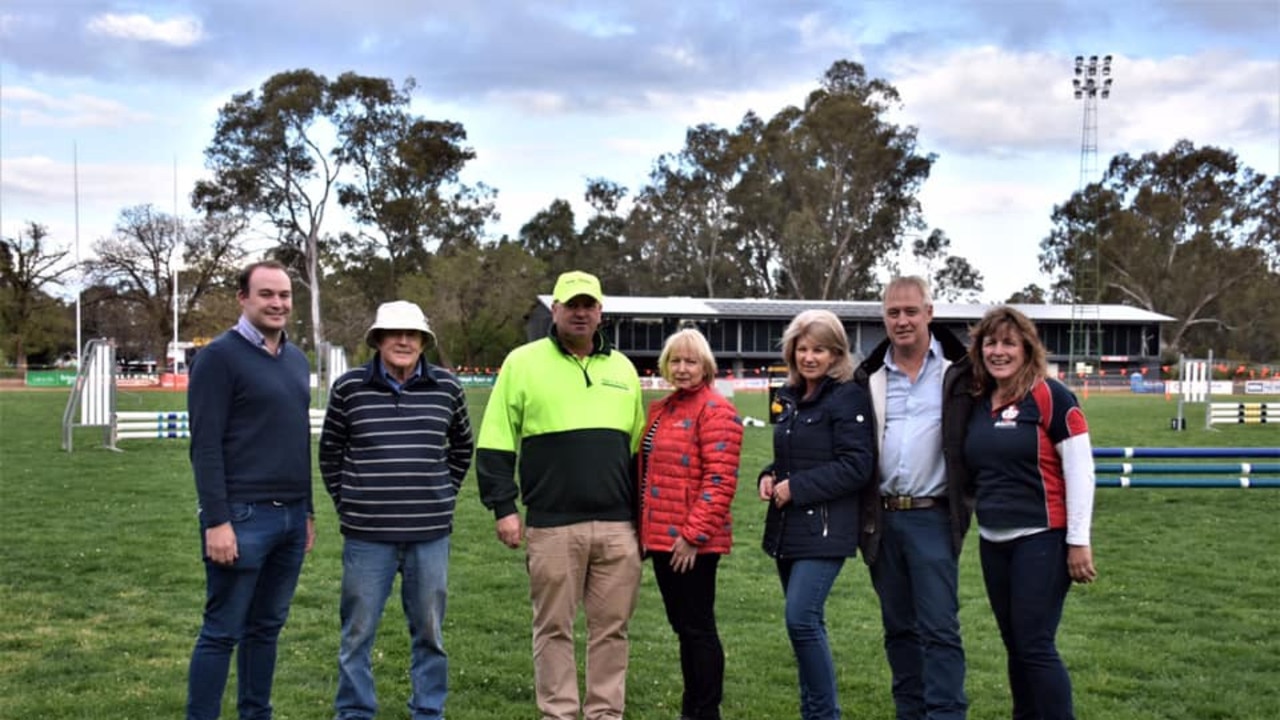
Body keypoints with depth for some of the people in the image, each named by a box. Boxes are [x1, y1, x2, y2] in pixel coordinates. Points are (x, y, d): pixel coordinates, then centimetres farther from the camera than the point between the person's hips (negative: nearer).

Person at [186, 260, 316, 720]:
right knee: (222, 632, 0)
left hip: (290, 515, 7)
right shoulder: (219, 357, -8)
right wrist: (217, 521, -17)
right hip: (242, 516, -7)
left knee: (266, 627, 13)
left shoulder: (297, 360, 14)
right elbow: (205, 447, -13)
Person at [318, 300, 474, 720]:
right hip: (367, 533, -1)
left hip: (430, 532, 1)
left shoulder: (446, 387, 3)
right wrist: (347, 503, 7)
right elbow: (330, 452, 11)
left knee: (429, 630, 10)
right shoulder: (349, 387, -1)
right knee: (358, 630, 5)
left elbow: (462, 447, 18)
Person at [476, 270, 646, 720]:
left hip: (617, 526, 3)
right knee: (554, 627, 4)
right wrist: (503, 507, -5)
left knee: (611, 627, 7)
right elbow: (495, 444, 1)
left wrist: (641, 512, 15)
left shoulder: (622, 368, 14)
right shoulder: (524, 363, 1)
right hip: (551, 526, -3)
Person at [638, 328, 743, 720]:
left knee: (697, 627, -2)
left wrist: (693, 534, -19)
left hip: (692, 543, -8)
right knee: (683, 626, 15)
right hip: (661, 537, 8)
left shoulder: (715, 410, -10)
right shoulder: (660, 410, 16)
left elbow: (720, 481, -17)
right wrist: (645, 528, 16)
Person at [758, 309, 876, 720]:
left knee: (802, 618, -15)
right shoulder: (789, 398, 14)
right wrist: (770, 476, 3)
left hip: (824, 529, -8)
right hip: (787, 528, 8)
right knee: (805, 624, 12)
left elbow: (857, 466, -16)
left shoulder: (848, 397, -10)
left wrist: (796, 487, -16)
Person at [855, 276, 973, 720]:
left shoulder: (957, 373, -1)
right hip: (883, 519, 4)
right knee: (898, 628, 12)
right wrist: (861, 512, 4)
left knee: (939, 629, -6)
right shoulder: (869, 379, 9)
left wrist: (966, 502, -6)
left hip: (932, 518, -4)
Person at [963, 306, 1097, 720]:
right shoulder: (977, 403, 8)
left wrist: (1078, 541, -14)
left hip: (1041, 539, -6)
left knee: (1035, 646, -7)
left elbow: (1080, 470, -11)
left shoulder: (1049, 397, -10)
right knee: (1015, 646, 12)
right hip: (993, 542, 7)